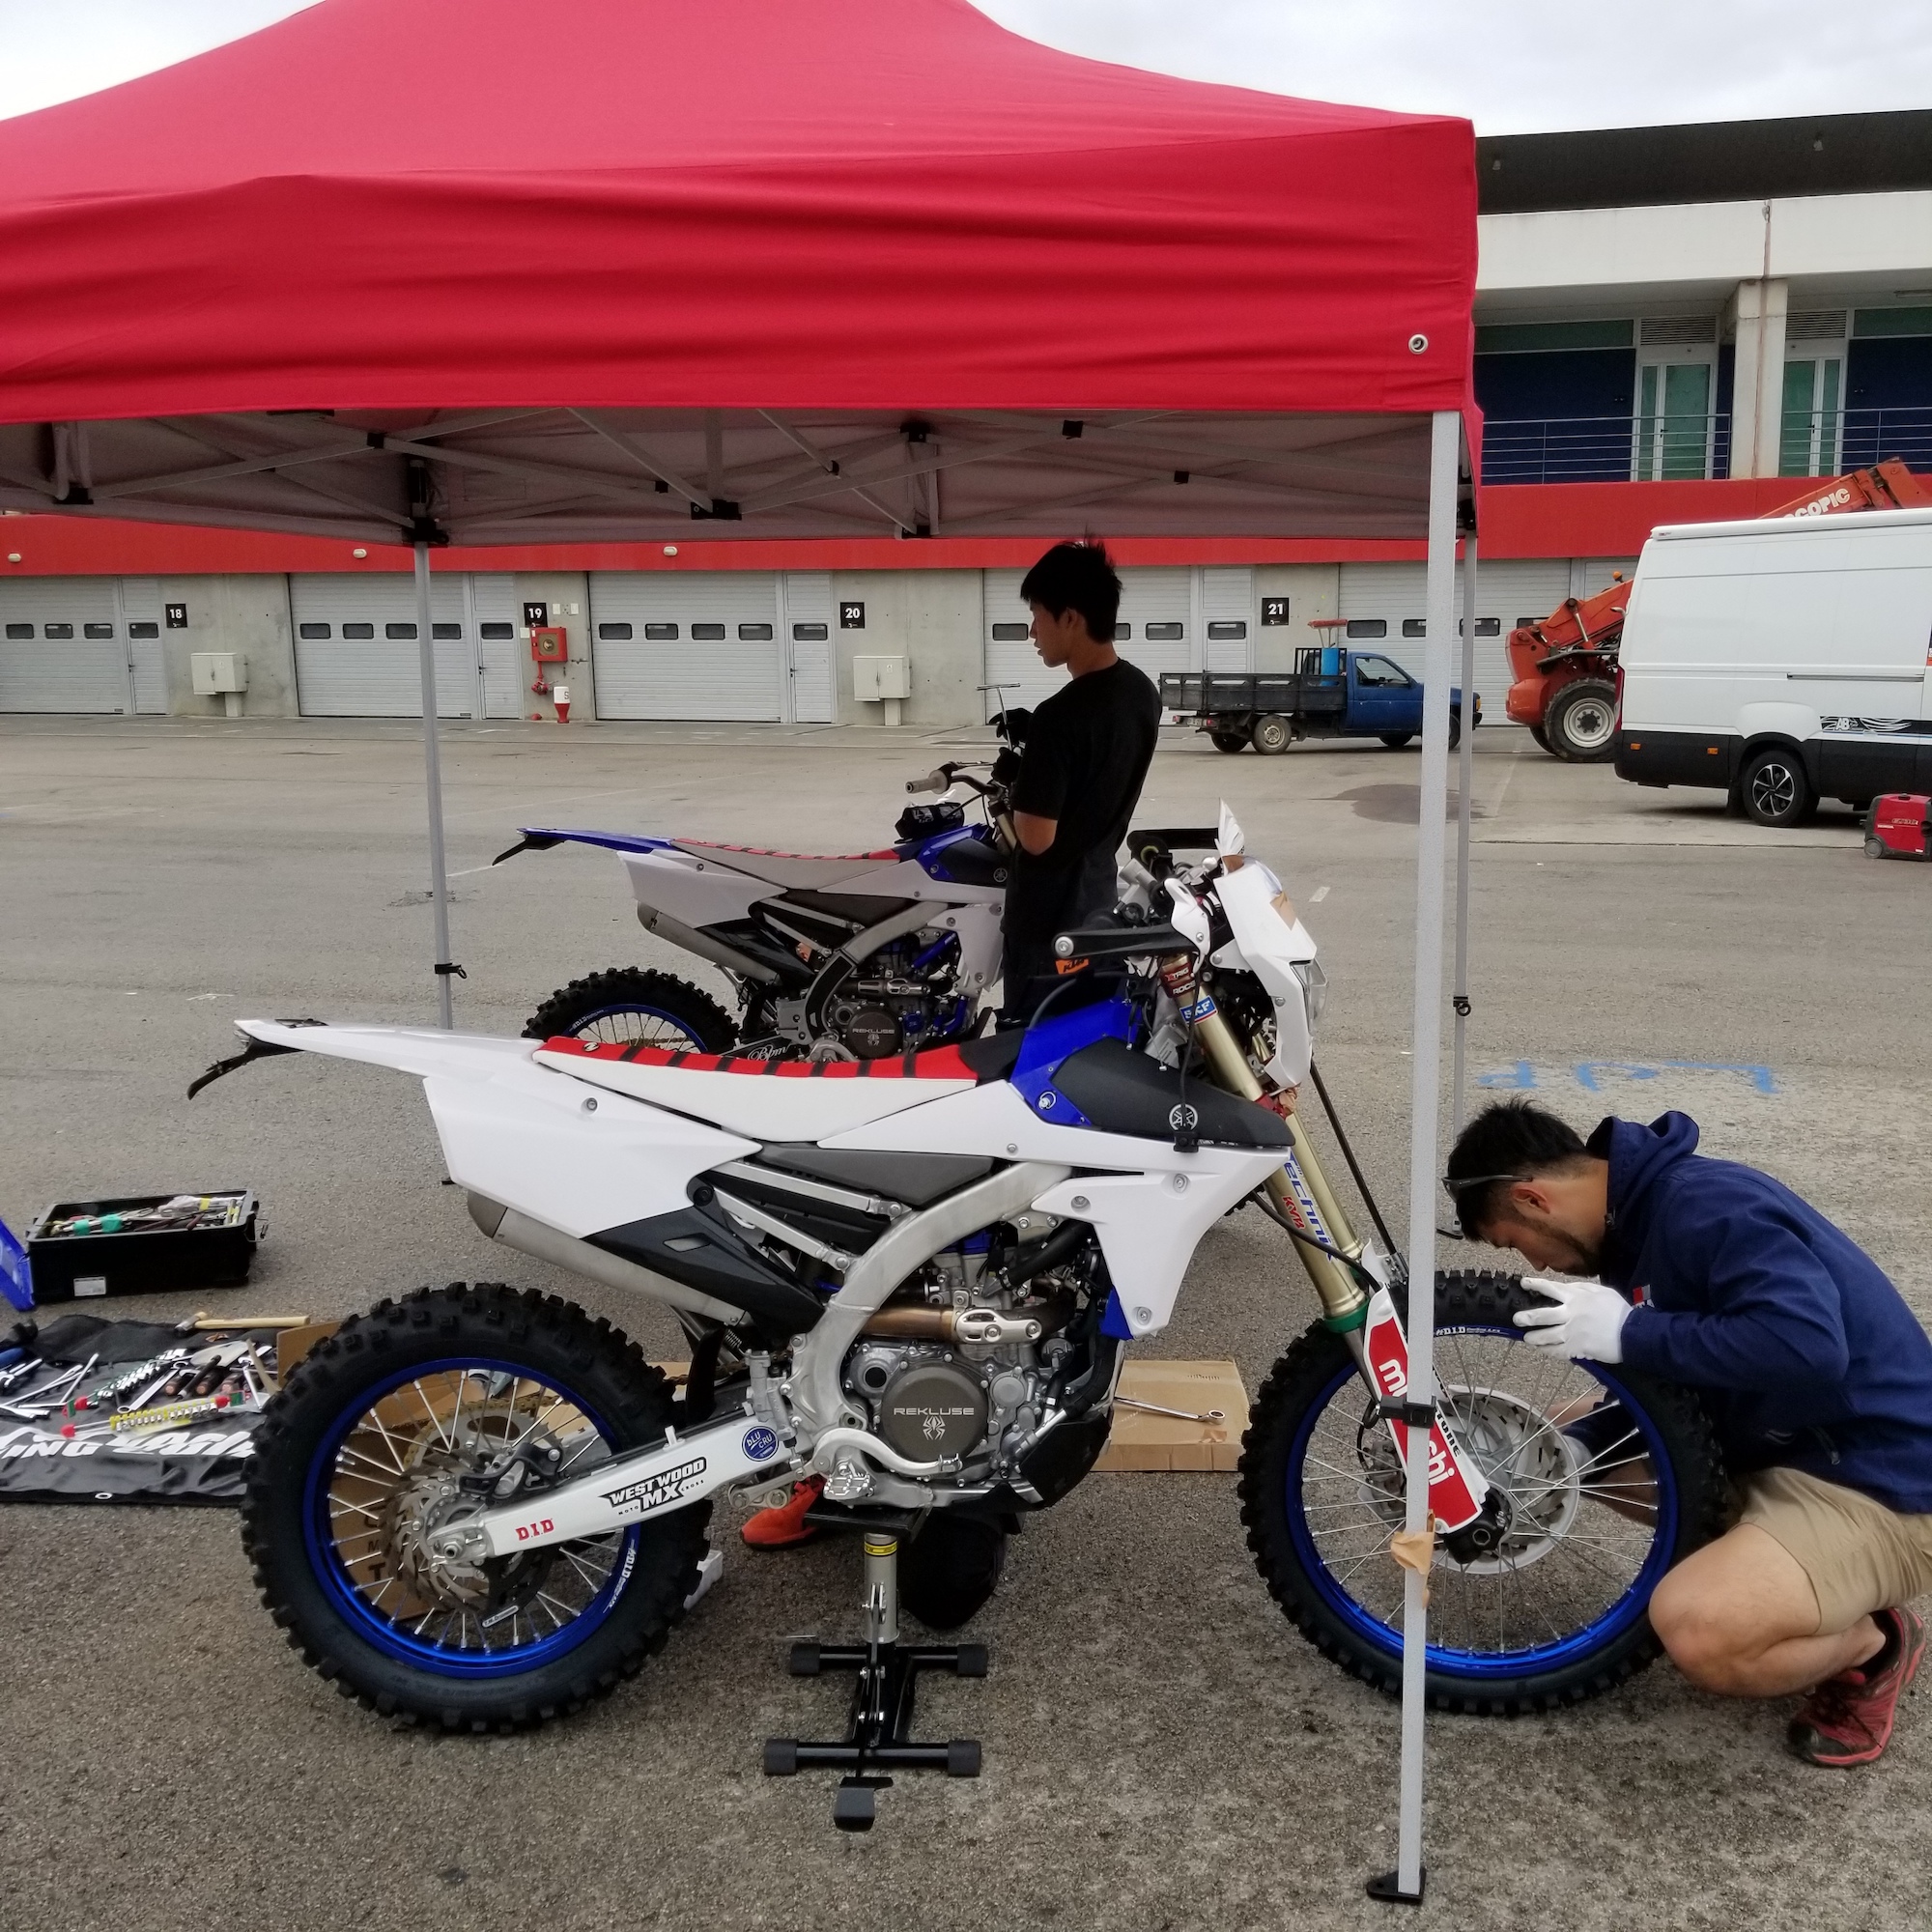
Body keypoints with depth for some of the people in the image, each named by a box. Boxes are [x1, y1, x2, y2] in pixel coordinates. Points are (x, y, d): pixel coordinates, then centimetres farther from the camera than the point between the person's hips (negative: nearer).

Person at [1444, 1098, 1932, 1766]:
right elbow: (1674, 1376, 14)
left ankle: (1871, 1644, 0)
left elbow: (1805, 1346, -38)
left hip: (1878, 1482, -10)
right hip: (1781, 1445, 10)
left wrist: (1628, 1332, -27)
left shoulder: (1702, 1204, -24)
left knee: (1696, 1627, -31)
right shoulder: (1645, 1211, 6)